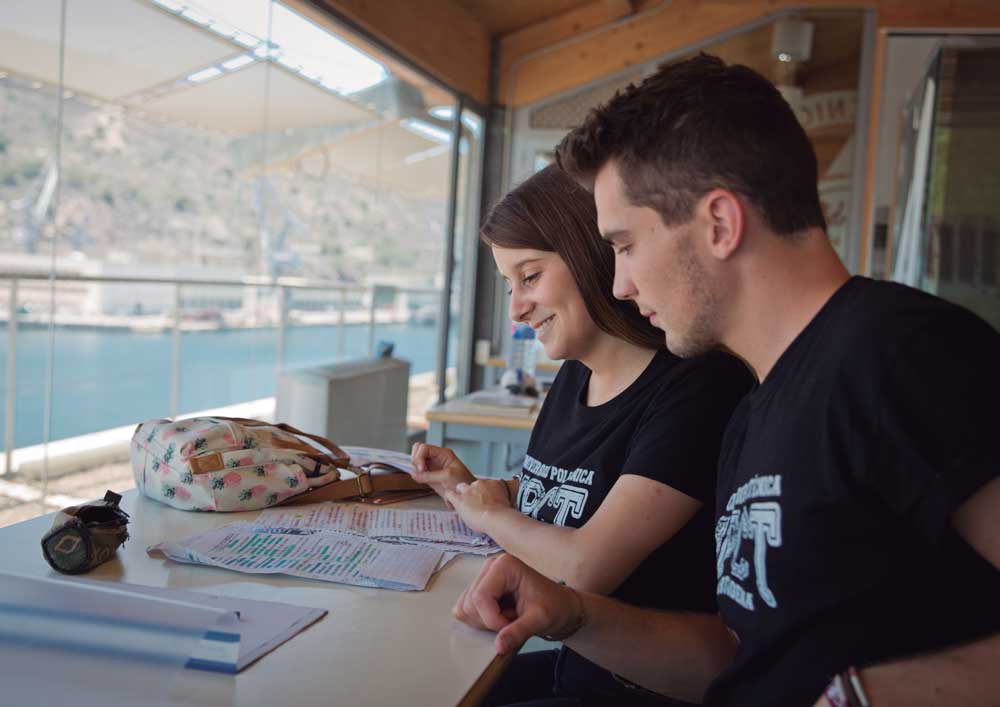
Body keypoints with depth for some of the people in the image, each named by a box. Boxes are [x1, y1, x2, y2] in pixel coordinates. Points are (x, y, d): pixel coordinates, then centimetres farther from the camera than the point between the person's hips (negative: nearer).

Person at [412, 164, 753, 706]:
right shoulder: (573, 375, 5)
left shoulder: (696, 384, -22)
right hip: (557, 658, 7)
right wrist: (468, 486, 2)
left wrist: (489, 514, -8)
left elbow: (585, 565, -26)